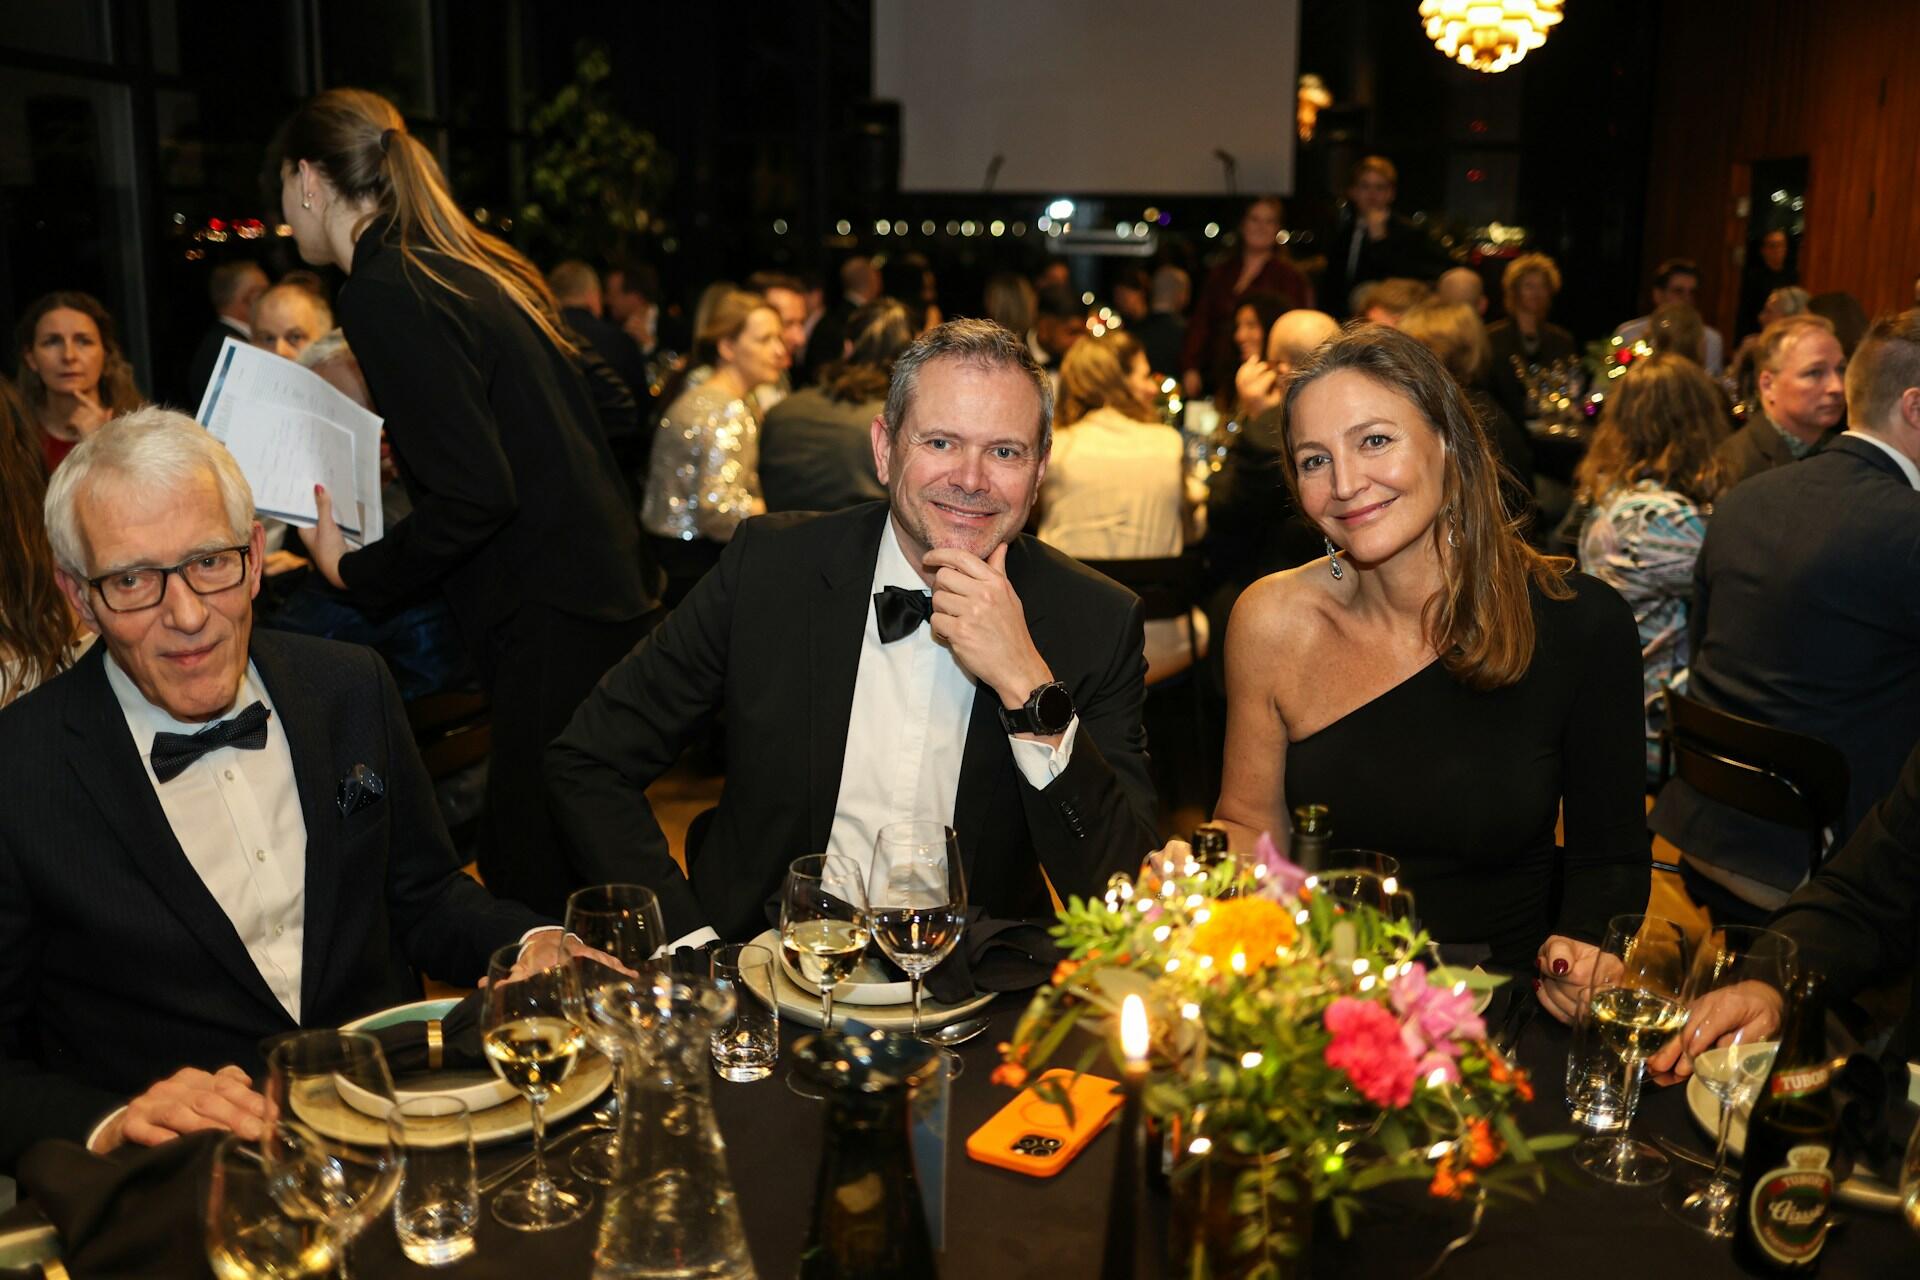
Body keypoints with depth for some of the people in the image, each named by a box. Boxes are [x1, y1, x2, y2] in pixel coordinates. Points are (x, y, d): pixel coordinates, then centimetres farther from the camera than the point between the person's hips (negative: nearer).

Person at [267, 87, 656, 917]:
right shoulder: (475, 265, 14)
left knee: (538, 890, -1)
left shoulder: (382, 294, -13)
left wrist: (357, 573, -5)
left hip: (550, 623, -10)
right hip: (603, 595, 10)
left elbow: (474, 496, -19)